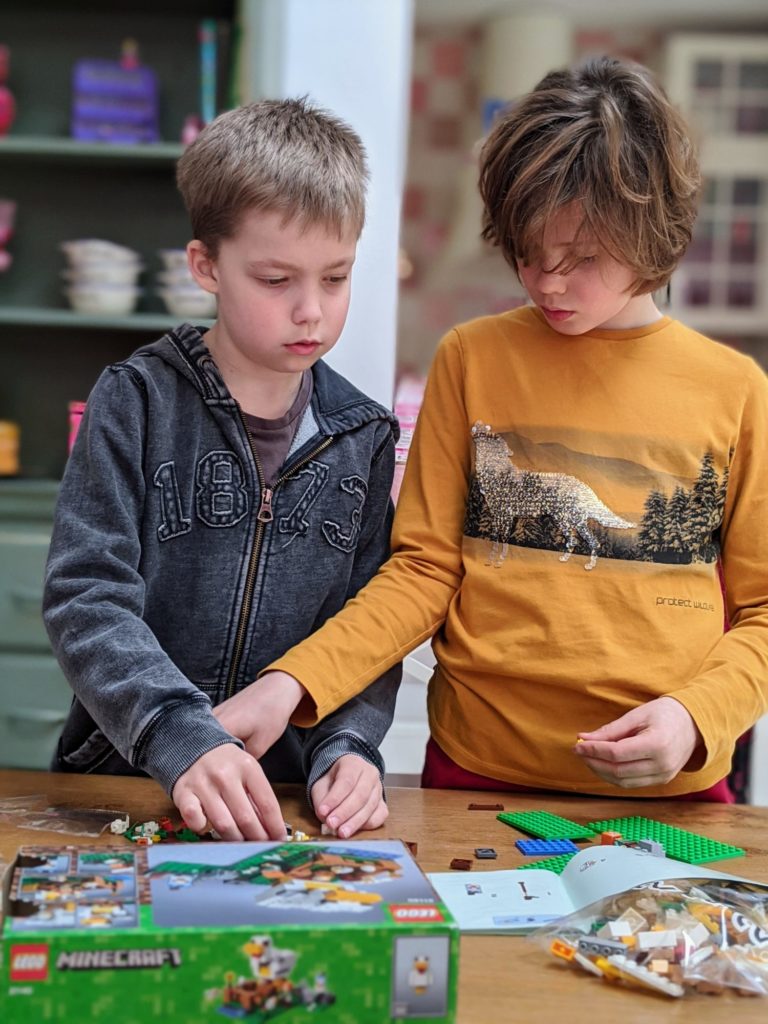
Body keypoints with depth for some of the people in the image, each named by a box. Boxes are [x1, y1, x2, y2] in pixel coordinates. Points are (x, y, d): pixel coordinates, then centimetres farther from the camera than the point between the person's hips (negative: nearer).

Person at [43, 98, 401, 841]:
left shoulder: (362, 436, 6)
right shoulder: (136, 401, -3)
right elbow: (86, 598, -11)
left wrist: (347, 748, -11)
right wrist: (182, 738, -24)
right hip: (122, 779, -3)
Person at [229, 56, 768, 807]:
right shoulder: (471, 359, 2)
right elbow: (423, 572, 1)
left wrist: (695, 716, -10)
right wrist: (293, 684, -12)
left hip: (668, 789, 0)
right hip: (479, 772, 0)